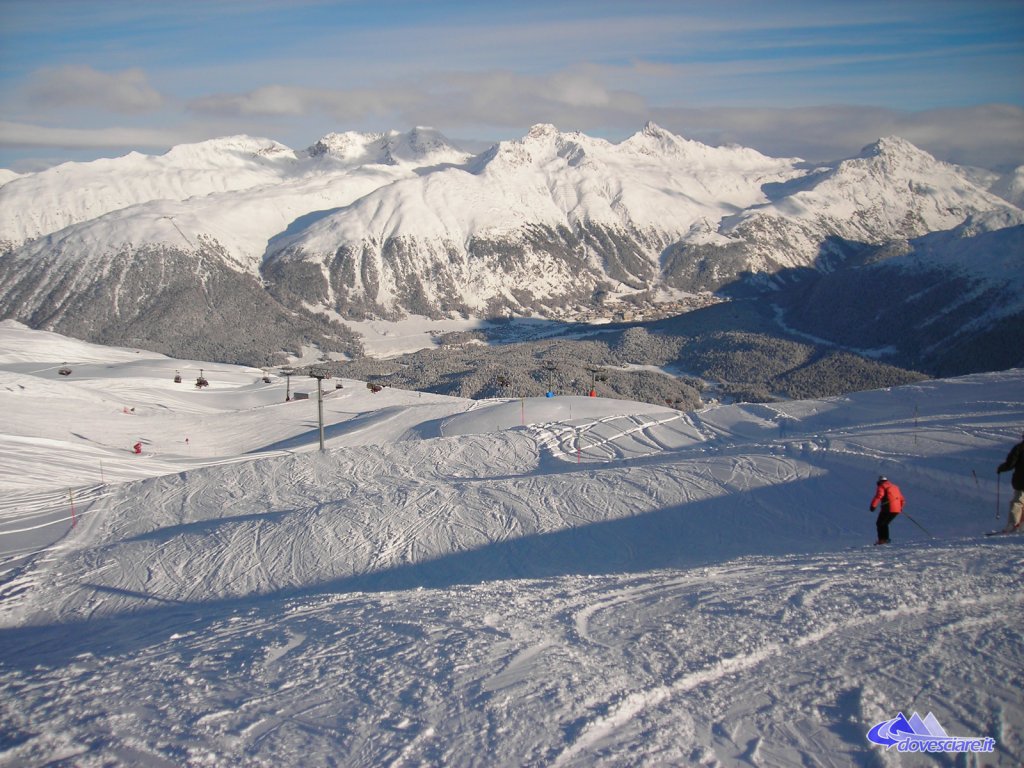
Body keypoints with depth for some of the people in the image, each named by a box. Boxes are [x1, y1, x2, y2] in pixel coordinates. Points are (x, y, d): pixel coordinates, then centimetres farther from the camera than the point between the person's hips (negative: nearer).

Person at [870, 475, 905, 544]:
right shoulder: (895, 486, 25)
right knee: (885, 523, 20)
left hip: (888, 508, -7)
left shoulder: (882, 486, 1)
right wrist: (901, 507, 43)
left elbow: (879, 496, -18)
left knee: (879, 523, 2)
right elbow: (902, 499, 29)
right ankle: (886, 539, 13)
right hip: (897, 509, 8)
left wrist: (873, 505, -21)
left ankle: (882, 539, -10)